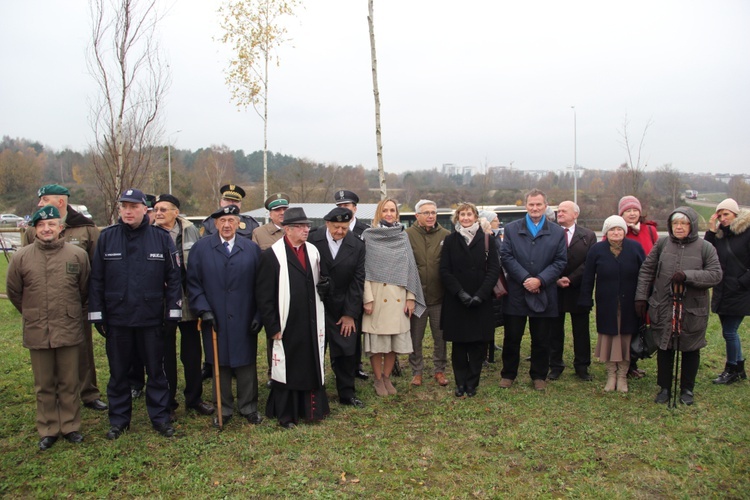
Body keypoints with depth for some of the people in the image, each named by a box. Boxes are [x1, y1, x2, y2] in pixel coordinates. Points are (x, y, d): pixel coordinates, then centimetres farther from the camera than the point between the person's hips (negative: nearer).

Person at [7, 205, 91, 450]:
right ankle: (48, 430, 26)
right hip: (37, 332, 1)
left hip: (70, 331, -1)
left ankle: (70, 426, 25)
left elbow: (85, 290, 8)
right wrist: (32, 314, 16)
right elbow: (13, 292, 10)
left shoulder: (78, 255, -5)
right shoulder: (21, 257, -3)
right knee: (44, 386, 12)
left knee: (69, 384, 11)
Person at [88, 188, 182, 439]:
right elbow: (96, 278, 2)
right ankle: (118, 419, 28)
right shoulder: (107, 237, 0)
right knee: (118, 372, 13)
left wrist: (173, 311, -4)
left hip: (151, 318, -1)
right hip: (116, 318, 1)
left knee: (156, 370, 10)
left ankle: (160, 417, 23)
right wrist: (96, 314, 0)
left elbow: (173, 277, -1)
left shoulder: (161, 237, -3)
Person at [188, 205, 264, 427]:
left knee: (246, 365, 7)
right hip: (215, 320, 0)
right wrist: (203, 310, -8)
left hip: (244, 321, 0)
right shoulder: (201, 248, 3)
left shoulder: (252, 248, 5)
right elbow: (193, 283, 2)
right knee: (220, 365, 9)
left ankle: (249, 408, 22)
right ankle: (224, 409, 23)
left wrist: (258, 314, -2)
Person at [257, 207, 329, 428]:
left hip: (312, 325, 5)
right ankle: (286, 414, 23)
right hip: (287, 325, -5)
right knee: (287, 368, 7)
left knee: (312, 366, 12)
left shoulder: (313, 251, 7)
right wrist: (272, 327, -11)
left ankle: (311, 408, 28)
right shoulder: (272, 255, -9)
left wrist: (321, 322, 10)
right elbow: (264, 296, -9)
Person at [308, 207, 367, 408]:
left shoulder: (357, 246, -5)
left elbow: (357, 281, -3)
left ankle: (347, 393, 21)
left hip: (342, 308, 1)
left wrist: (350, 313, -5)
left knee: (346, 352, 5)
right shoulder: (313, 240, -10)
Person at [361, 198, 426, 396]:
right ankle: (378, 379, 18)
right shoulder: (368, 236, 0)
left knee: (395, 339, 7)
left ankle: (387, 377, 22)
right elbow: (364, 269, -3)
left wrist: (411, 297, 1)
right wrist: (367, 298, -10)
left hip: (398, 296, 3)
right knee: (377, 340, 3)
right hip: (376, 295, -3)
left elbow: (410, 267, 7)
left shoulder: (403, 236, 9)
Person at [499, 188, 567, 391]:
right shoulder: (511, 229, 4)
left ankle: (539, 376, 24)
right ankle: (508, 374, 21)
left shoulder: (557, 232, 6)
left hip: (544, 294, 1)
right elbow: (506, 256, -5)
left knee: (541, 340, 10)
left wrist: (540, 280, -14)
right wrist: (525, 278, -14)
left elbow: (560, 261, 0)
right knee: (512, 337, 6)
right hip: (516, 293, -1)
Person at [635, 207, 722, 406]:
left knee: (690, 350, 12)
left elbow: (715, 275, -11)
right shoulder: (662, 244, 0)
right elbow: (646, 270, 4)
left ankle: (687, 389, 29)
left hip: (692, 311, -1)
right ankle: (664, 388, 26)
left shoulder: (705, 248, -4)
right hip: (663, 309, 1)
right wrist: (641, 297, 0)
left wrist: (687, 275, -24)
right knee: (664, 349, 11)